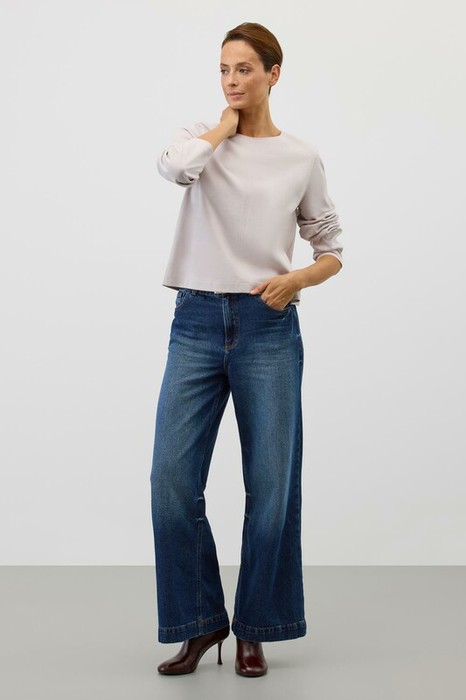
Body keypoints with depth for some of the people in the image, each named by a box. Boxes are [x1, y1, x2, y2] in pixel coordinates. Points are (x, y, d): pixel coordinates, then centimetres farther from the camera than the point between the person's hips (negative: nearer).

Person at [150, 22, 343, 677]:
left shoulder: (302, 158, 7)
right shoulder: (201, 137, 8)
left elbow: (331, 251, 11)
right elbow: (174, 165, -19)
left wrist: (298, 279, -10)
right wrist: (225, 125, -3)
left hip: (267, 328, 0)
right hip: (196, 323, 1)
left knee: (270, 486, 3)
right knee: (172, 479, -5)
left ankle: (253, 629, 21)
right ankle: (200, 622, 14)